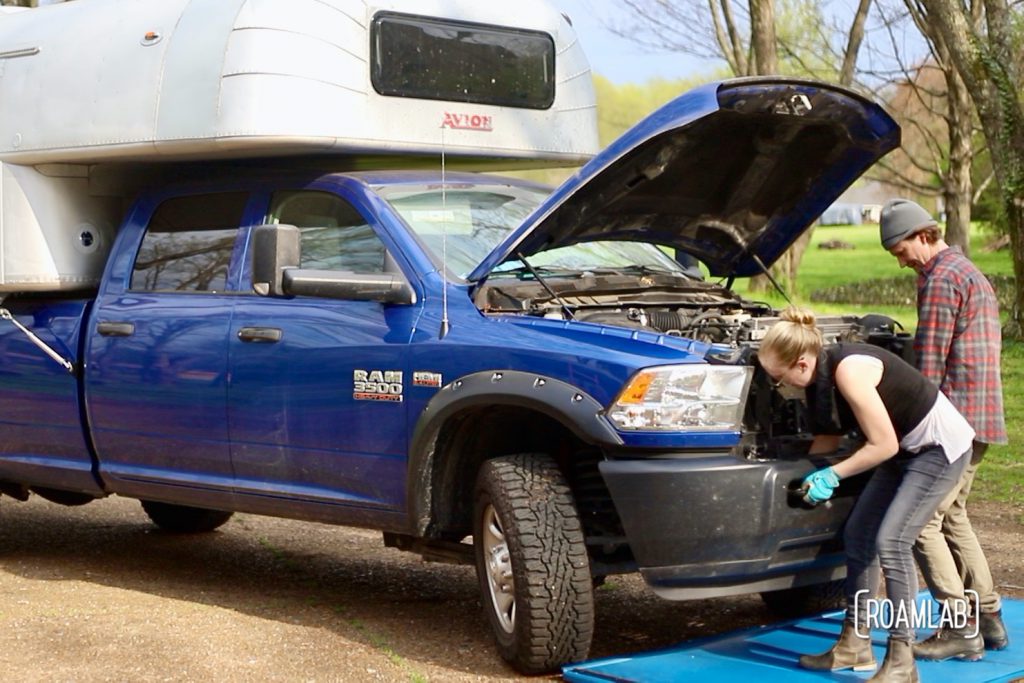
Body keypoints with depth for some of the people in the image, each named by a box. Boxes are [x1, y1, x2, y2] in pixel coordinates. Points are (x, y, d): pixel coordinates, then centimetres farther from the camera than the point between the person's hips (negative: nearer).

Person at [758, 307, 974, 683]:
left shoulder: (849, 370, -30)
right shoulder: (821, 374, -4)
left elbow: (883, 444, -25)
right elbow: (829, 435, 10)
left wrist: (833, 475, -19)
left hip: (940, 447, -9)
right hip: (905, 448, 9)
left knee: (891, 542, -16)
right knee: (857, 535, 6)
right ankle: (855, 645, 15)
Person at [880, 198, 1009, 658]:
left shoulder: (941, 278, -12)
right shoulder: (970, 272, 21)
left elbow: (930, 361, -16)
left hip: (955, 416, -11)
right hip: (982, 417, 11)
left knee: (920, 521, -8)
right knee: (951, 515, 19)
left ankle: (961, 629, -7)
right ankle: (988, 617, 21)